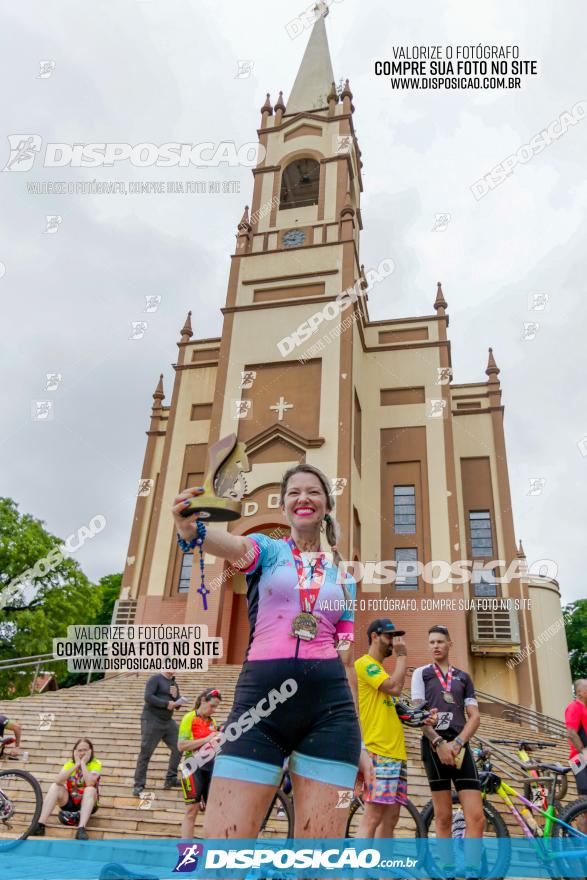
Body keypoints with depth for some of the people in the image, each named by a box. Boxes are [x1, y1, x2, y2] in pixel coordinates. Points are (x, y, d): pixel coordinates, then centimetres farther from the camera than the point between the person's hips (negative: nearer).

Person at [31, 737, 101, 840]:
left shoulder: (96, 764, -11)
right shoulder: (70, 764, -1)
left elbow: (90, 783, -31)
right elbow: (58, 780, -22)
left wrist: (83, 763, -23)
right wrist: (76, 764, -24)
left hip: (87, 803, -3)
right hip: (69, 802, 3)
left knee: (90, 789, -34)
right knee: (54, 786, -20)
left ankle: (81, 829, -43)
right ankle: (40, 825, -27)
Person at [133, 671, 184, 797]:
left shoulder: (174, 683, 14)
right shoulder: (155, 679, -9)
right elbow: (148, 697, -22)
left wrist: (176, 696, -6)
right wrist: (166, 704, -22)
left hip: (168, 721, 7)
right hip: (152, 721, -7)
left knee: (178, 748, 2)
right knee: (145, 753, -1)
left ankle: (171, 779, 14)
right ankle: (139, 785, 8)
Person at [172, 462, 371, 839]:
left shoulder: (343, 577, 19)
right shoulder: (268, 549, 10)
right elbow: (234, 545, -15)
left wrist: (356, 740, 16)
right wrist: (192, 531, -38)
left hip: (329, 708, 2)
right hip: (260, 698, -2)